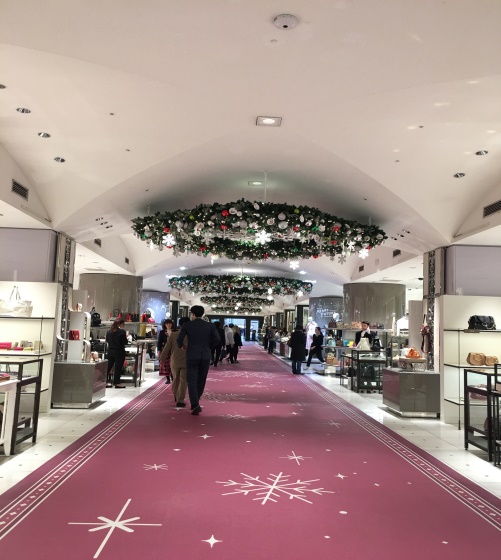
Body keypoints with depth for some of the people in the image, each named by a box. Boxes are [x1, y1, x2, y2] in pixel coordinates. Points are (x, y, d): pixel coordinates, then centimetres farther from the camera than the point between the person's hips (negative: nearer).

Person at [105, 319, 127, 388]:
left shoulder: (109, 331, 3)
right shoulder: (122, 331, -15)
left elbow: (107, 340, 14)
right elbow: (125, 342, -11)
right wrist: (125, 337, 7)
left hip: (110, 351, 6)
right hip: (119, 352, -6)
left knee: (109, 366, 12)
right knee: (118, 367, 2)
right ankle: (117, 383, 6)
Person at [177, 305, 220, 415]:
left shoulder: (187, 325, -2)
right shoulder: (210, 325, 3)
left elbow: (179, 340, -4)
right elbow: (217, 339, -5)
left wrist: (182, 346, 19)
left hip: (192, 356, -2)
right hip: (205, 356, 2)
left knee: (192, 381, 1)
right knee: (201, 380, 17)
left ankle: (195, 405, -15)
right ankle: (195, 402, 29)